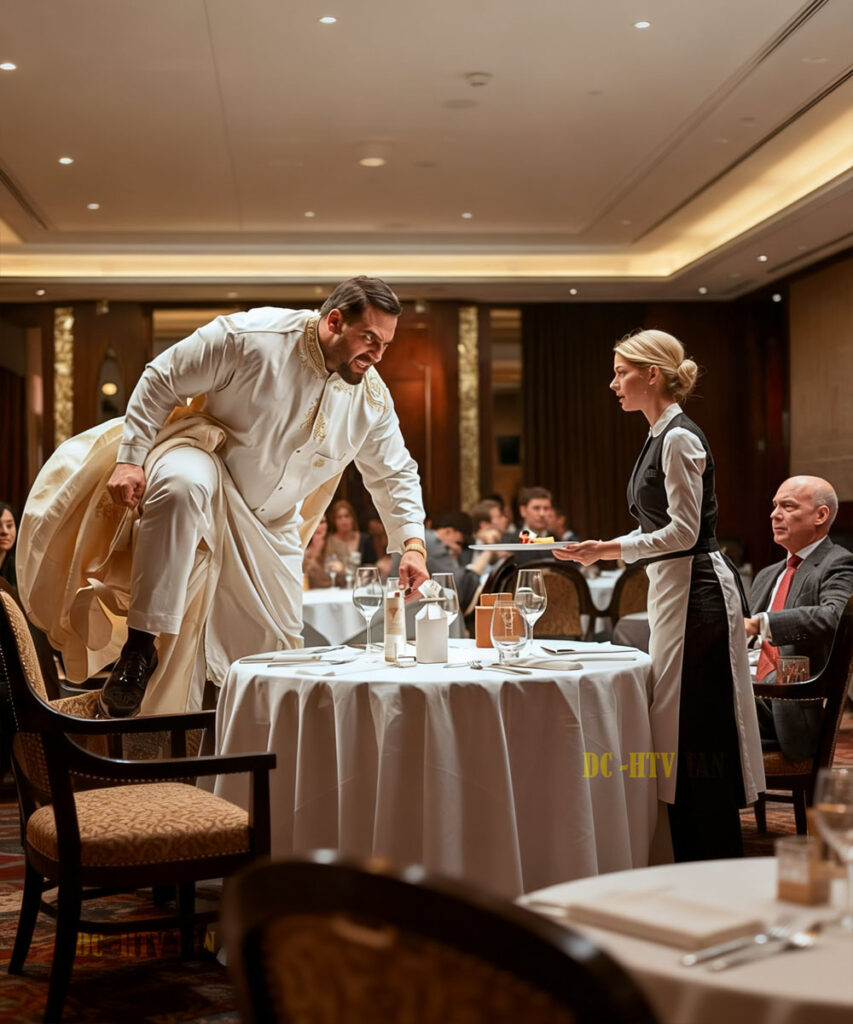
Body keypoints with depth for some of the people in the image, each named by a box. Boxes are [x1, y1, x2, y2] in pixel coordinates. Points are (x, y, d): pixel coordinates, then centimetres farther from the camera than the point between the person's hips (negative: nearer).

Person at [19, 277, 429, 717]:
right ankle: (140, 647, -39)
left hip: (271, 526, 6)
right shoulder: (251, 337, -22)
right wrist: (130, 459, -23)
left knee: (278, 647, 5)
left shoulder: (372, 399, -6)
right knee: (182, 485, -43)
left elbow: (396, 475, 6)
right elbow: (161, 381, -16)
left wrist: (412, 544, -9)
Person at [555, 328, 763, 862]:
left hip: (696, 592, -10)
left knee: (700, 733, -5)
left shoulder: (679, 438, -15)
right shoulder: (662, 437, 15)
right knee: (679, 736, 13)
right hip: (675, 592, 10)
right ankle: (692, 877, 21)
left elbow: (683, 532, -19)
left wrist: (609, 548, -19)